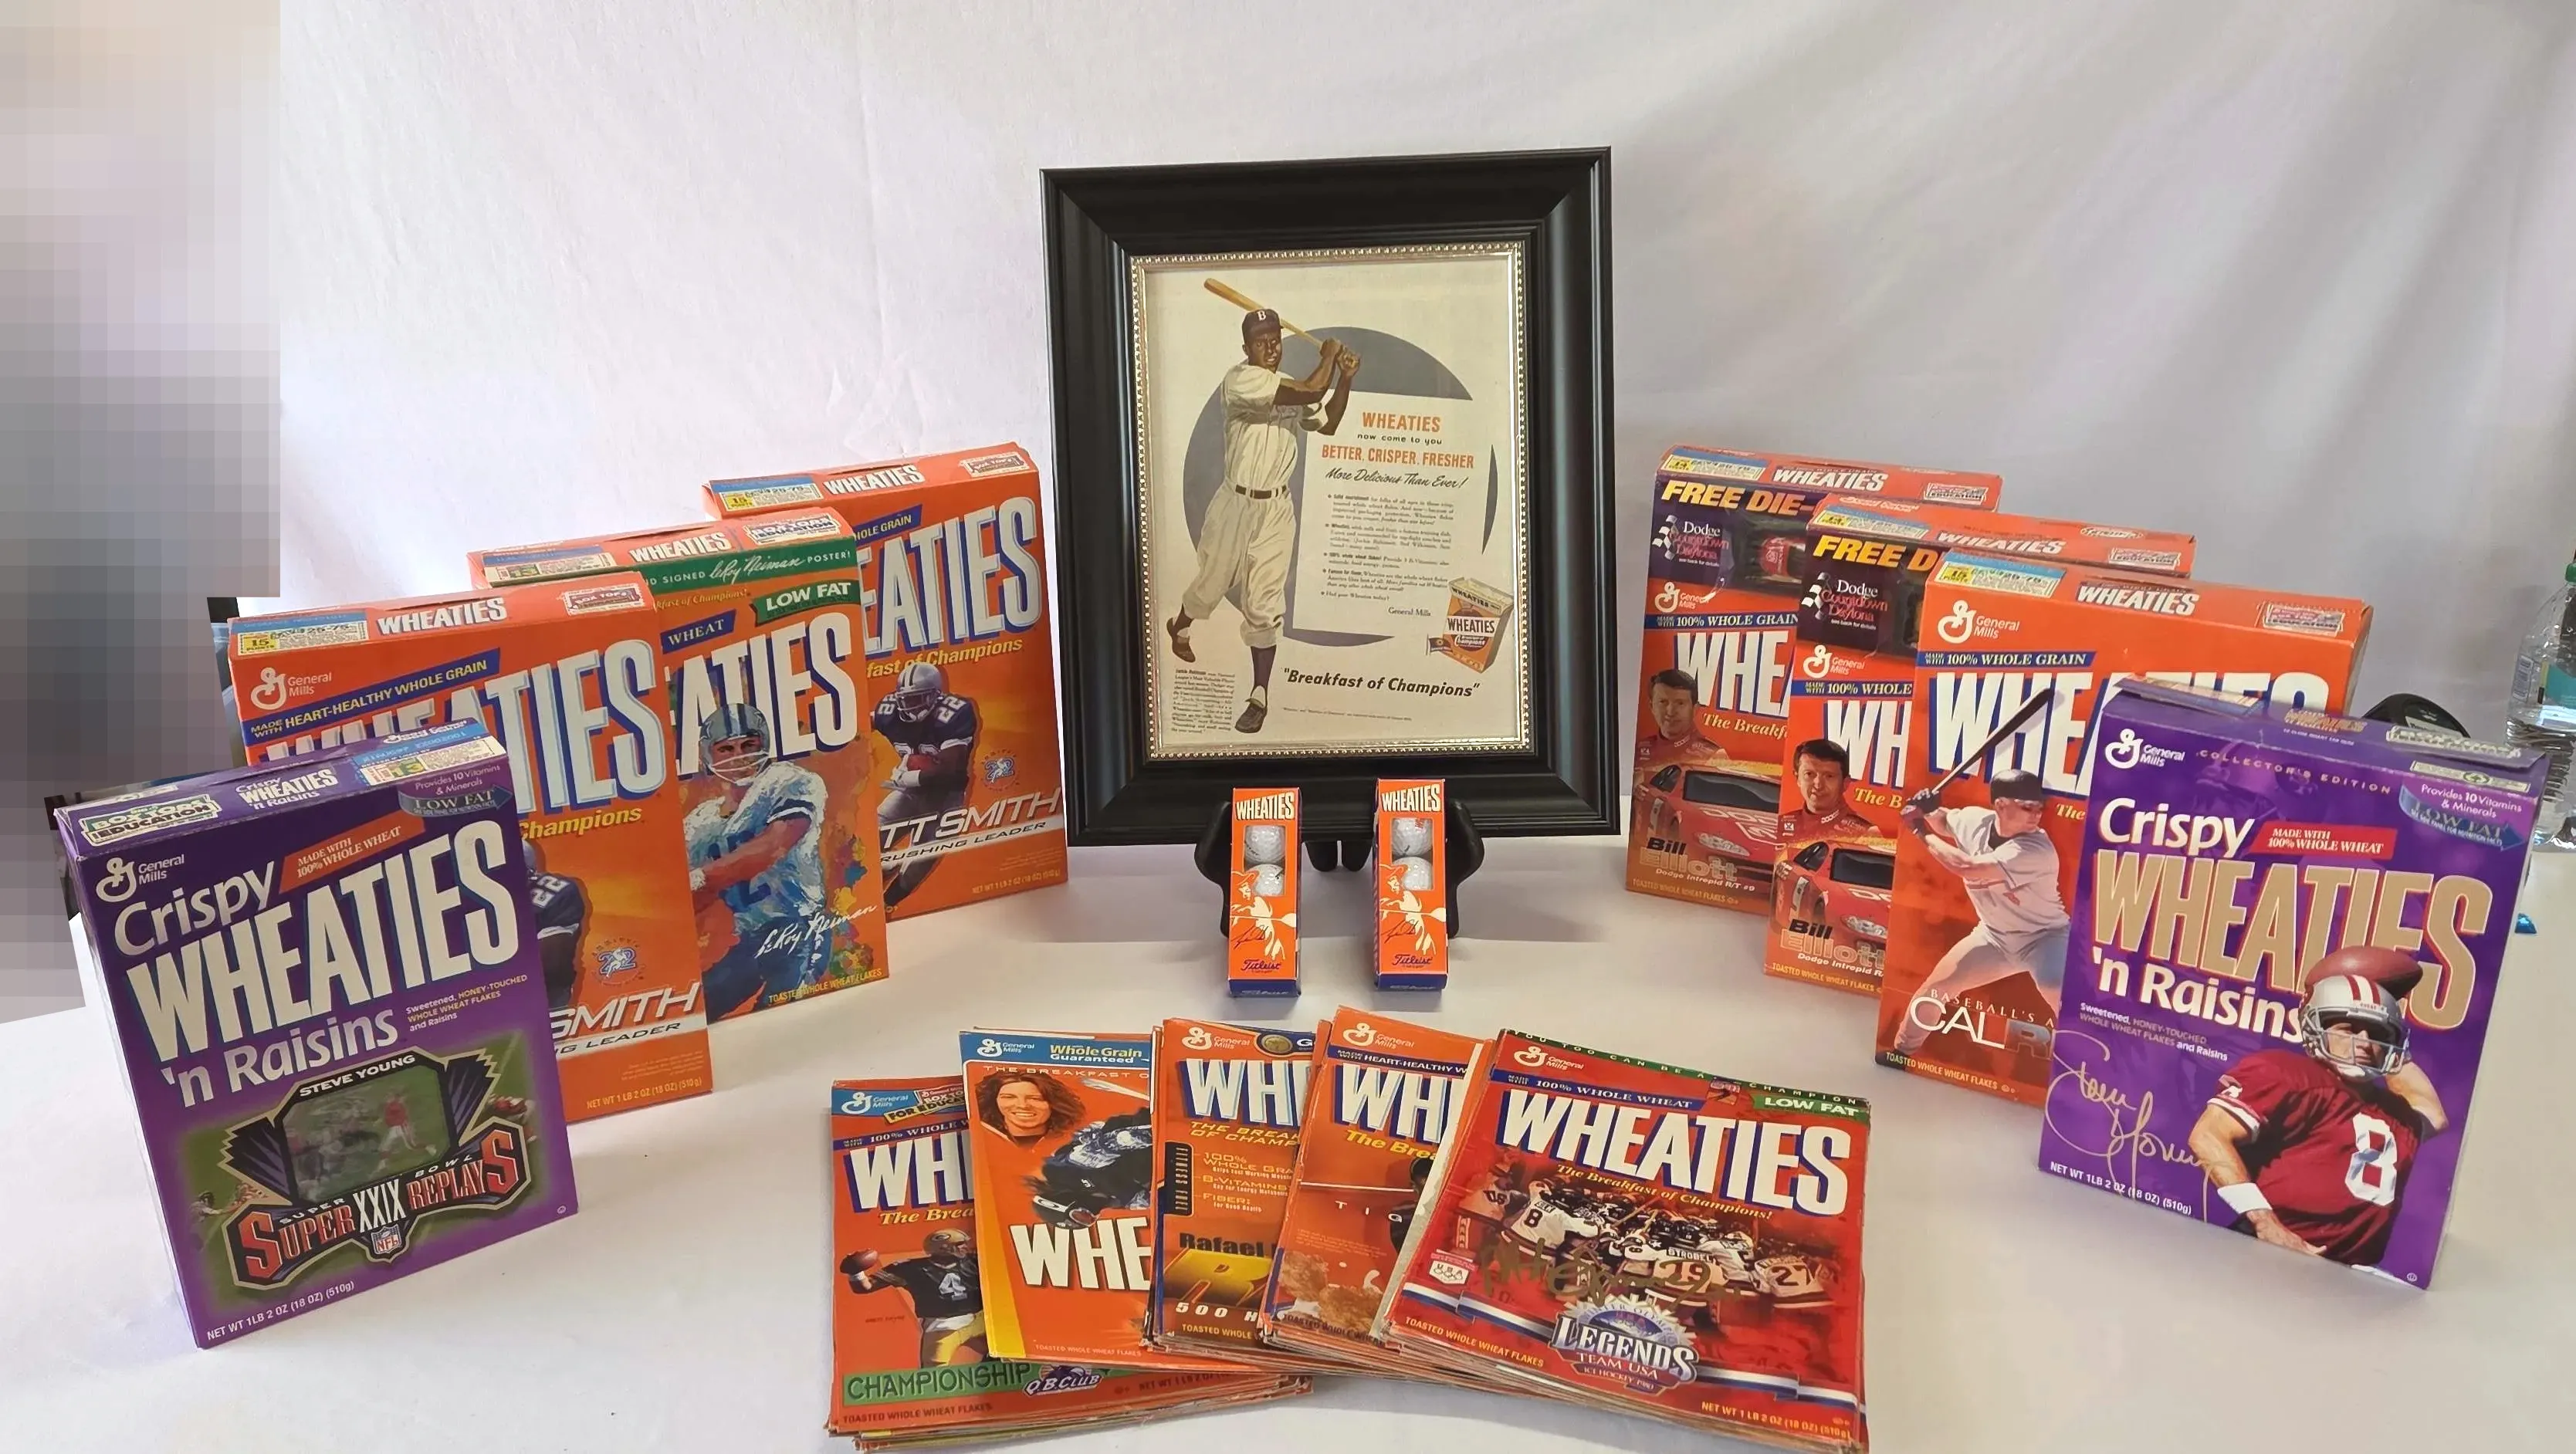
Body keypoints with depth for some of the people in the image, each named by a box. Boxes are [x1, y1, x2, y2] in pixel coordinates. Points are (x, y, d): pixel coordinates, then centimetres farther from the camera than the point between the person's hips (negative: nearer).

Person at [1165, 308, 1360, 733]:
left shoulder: (1289, 387, 8)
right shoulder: (1240, 379, -17)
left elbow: (1327, 424, 17)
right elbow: (1311, 391, -24)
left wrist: (1345, 379, 6)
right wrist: (1330, 354, -7)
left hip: (1277, 509, 4)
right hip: (1236, 504, -4)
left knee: (1264, 604, 1)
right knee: (1212, 584, 15)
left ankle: (1260, 695, 7)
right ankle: (1179, 627, 49)